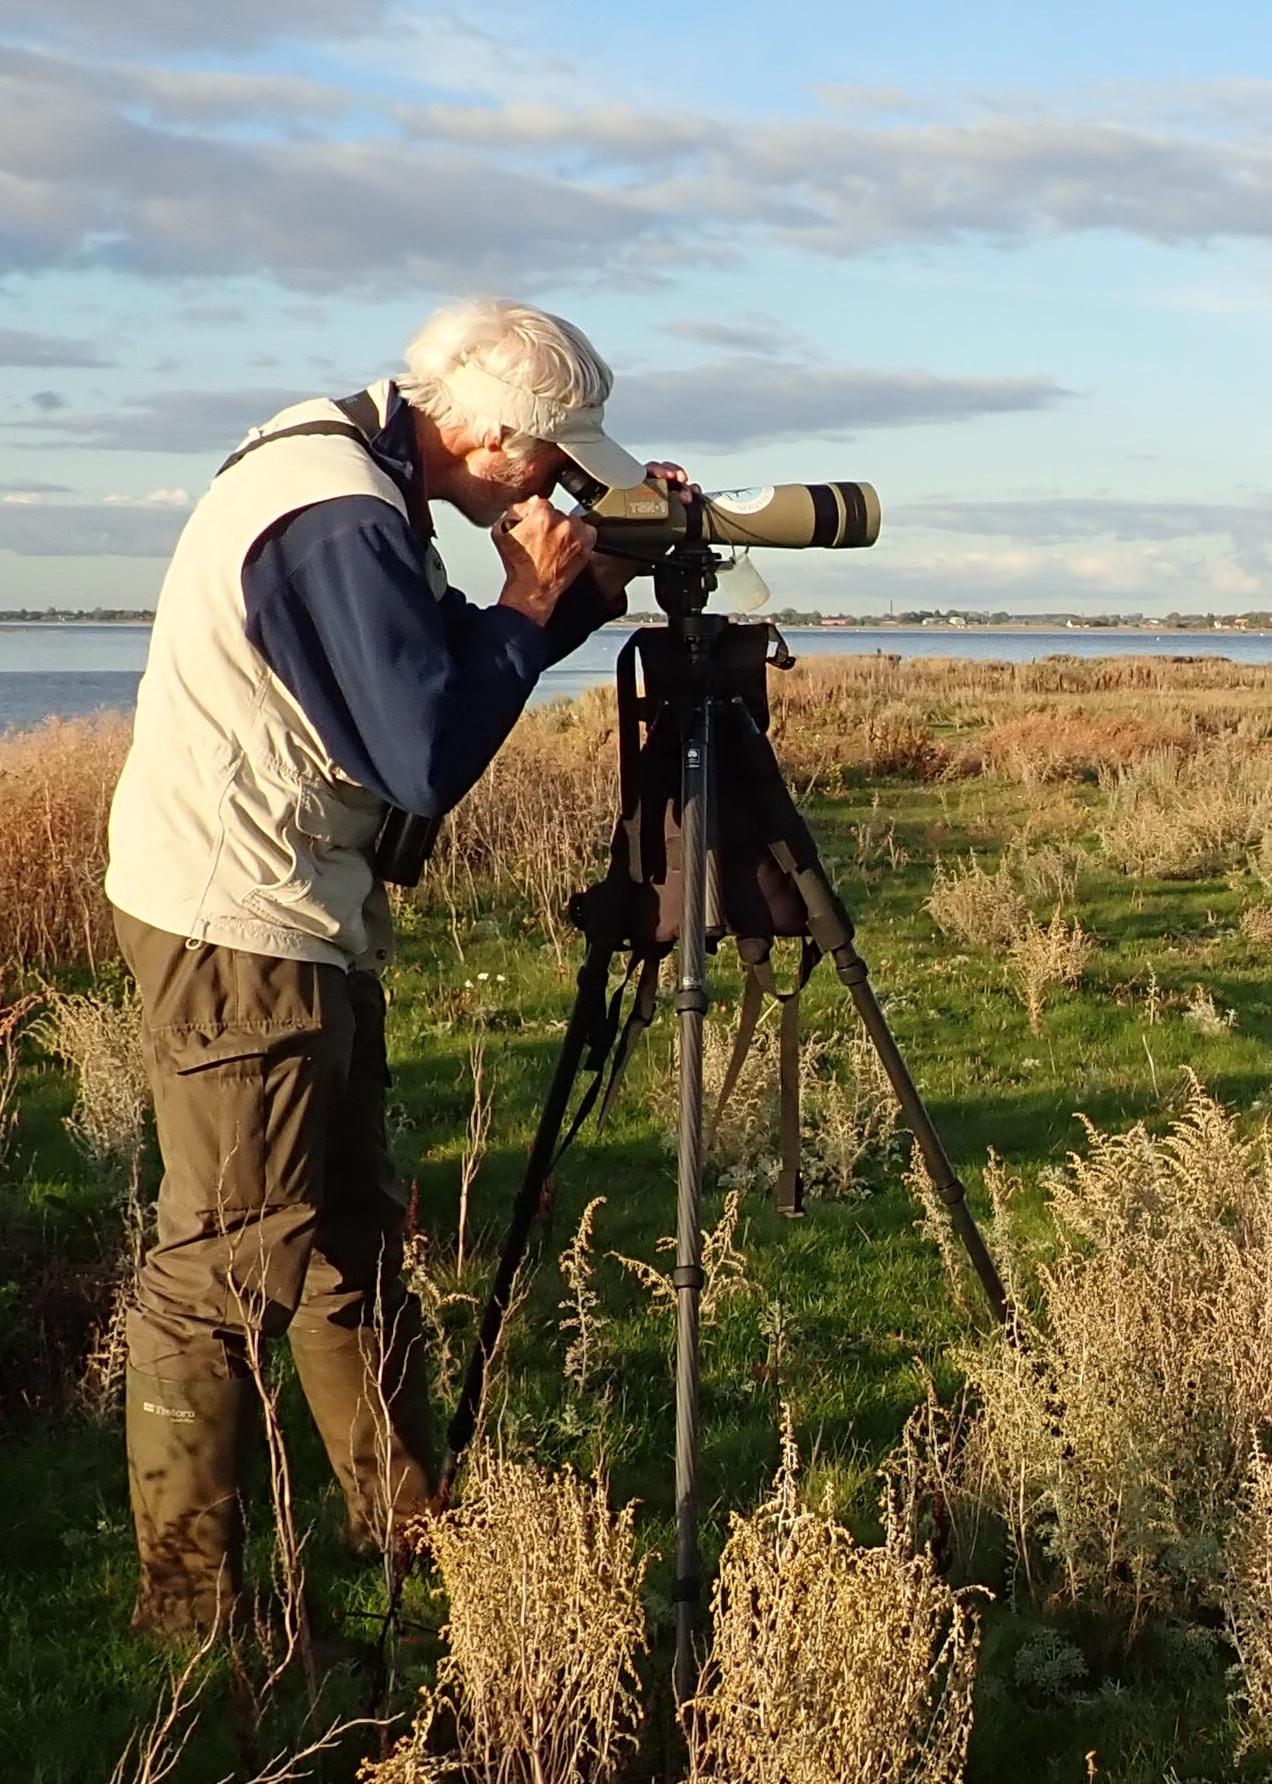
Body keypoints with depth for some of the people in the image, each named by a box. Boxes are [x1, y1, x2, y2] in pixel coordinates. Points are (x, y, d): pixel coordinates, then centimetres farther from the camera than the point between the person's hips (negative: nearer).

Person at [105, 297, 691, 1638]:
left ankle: (403, 1524, 31)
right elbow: (429, 763, -25)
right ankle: (189, 1604, 10)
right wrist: (529, 600, -13)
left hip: (302, 919, 11)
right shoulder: (339, 519, -22)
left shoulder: (345, 461, 9)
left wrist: (590, 578, 4)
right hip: (238, 928, -11)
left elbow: (446, 670, 16)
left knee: (351, 1228, 17)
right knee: (233, 1265, -2)